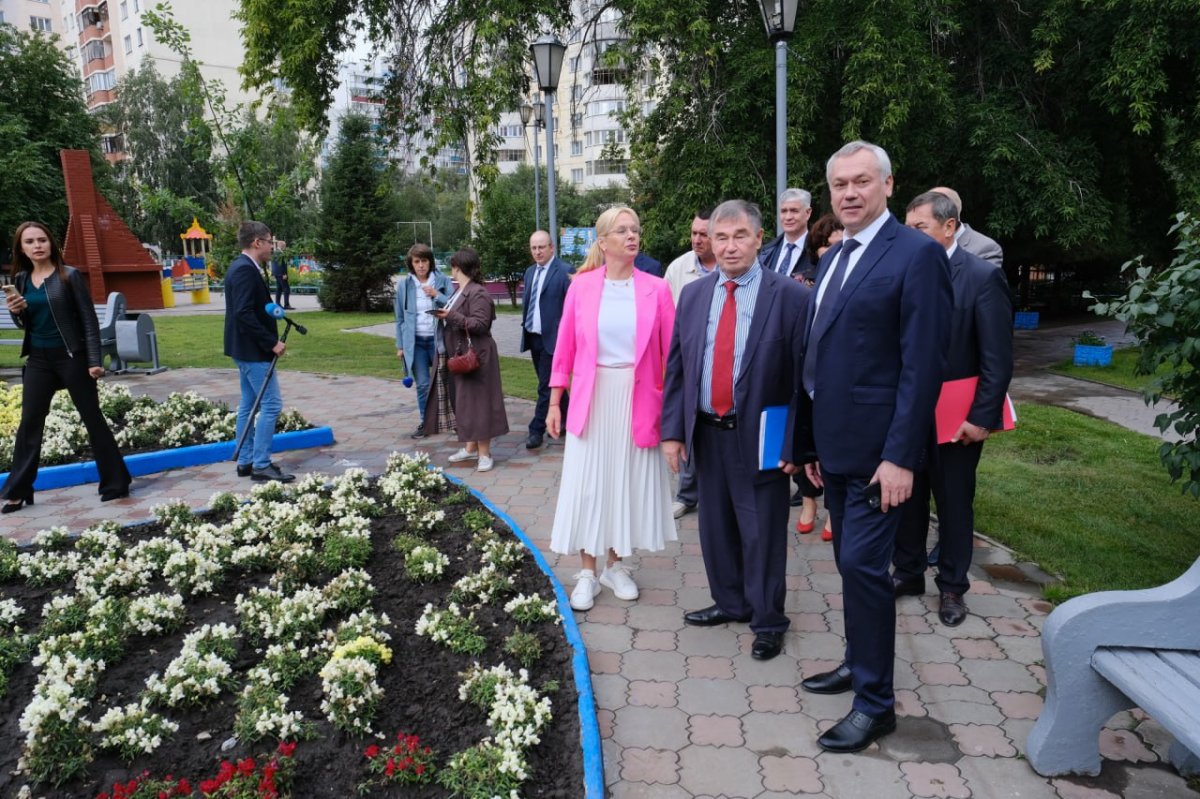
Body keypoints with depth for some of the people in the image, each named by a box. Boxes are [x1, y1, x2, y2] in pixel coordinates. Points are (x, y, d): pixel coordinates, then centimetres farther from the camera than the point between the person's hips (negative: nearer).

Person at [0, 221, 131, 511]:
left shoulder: (69, 276, -7)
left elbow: (89, 319, -9)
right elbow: (25, 324, 16)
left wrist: (95, 361, -15)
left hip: (71, 357, -5)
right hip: (39, 359, 5)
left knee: (93, 419, 1)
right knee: (29, 423, 9)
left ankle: (116, 483, 9)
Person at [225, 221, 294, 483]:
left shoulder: (241, 267, 14)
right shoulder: (246, 270, -18)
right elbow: (244, 314, -25)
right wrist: (271, 342, -21)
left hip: (246, 348, 11)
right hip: (254, 350, -11)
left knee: (249, 404, 14)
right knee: (271, 404, -8)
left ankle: (246, 462, 21)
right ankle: (261, 465, -4)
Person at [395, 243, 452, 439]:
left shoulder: (443, 281, 0)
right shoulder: (403, 285, 3)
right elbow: (400, 318, 7)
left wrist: (437, 295, -17)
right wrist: (400, 345, 6)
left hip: (438, 339, -1)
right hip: (415, 342, 1)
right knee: (422, 384, 3)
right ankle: (425, 422, 15)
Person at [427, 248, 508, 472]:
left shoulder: (478, 293, -15)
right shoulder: (460, 291, 14)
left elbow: (480, 324, -23)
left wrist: (452, 316, -24)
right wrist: (445, 314, 5)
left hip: (475, 356, -10)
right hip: (461, 355, 10)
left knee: (477, 401, -5)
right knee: (464, 401, 13)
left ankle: (485, 453, 2)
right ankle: (470, 447, 23)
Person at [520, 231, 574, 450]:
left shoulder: (565, 271, -10)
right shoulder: (530, 272, 13)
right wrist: (525, 325, 13)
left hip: (552, 337, -8)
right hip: (533, 336, 8)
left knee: (546, 385, -5)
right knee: (548, 383, 15)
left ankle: (536, 430, 1)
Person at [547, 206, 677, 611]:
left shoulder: (656, 289, -4)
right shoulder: (582, 285, -2)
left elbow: (670, 353, -3)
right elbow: (565, 348, 1)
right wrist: (554, 402, 1)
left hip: (637, 400, 0)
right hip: (592, 399, 0)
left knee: (627, 482, 11)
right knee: (588, 483, 7)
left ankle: (615, 565, 29)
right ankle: (587, 572, 22)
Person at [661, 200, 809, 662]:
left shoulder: (790, 296, -8)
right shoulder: (693, 295, 6)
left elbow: (804, 376, -9)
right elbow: (676, 367, 8)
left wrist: (793, 443, -12)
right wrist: (673, 429, 2)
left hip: (758, 438, -4)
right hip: (706, 432, 5)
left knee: (762, 532, 6)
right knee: (715, 526, 17)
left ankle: (767, 620, 26)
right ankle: (730, 603, 37)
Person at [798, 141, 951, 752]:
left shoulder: (916, 254, -11)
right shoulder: (831, 260, 14)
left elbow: (923, 365, -16)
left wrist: (901, 456, -20)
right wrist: (812, 443, 14)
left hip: (877, 449, -8)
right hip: (834, 446, 8)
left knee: (863, 565, -5)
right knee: (852, 562, 18)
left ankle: (875, 702, 11)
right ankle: (860, 663, 35)